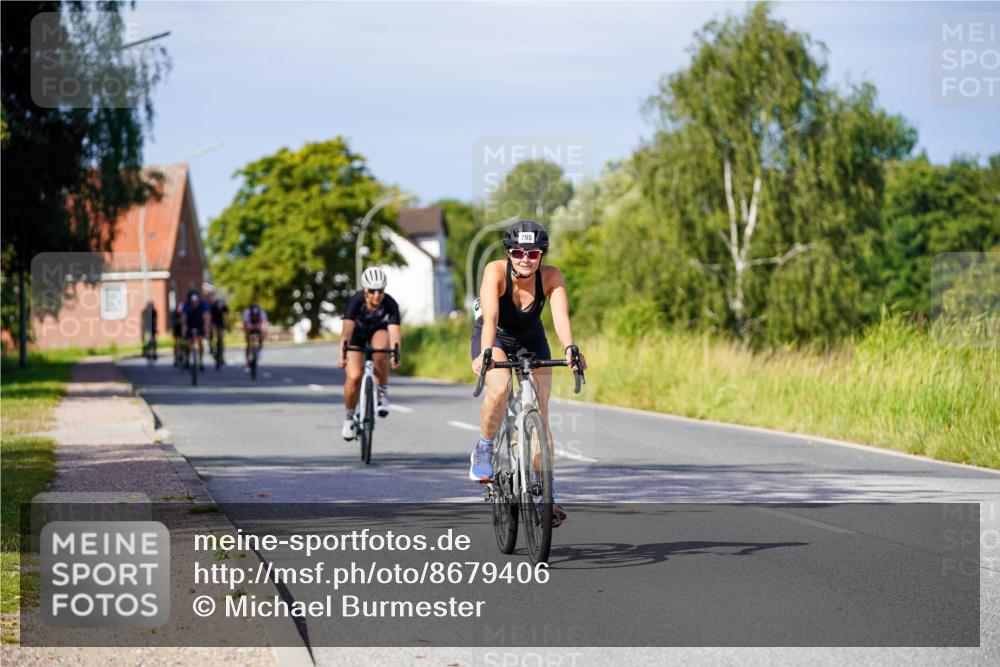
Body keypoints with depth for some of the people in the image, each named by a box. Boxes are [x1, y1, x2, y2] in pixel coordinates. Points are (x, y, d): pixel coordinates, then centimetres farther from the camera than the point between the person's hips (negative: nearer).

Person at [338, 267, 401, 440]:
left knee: (381, 348, -36)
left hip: (378, 330, 1)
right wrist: (343, 354, -56)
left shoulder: (390, 304, -30)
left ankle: (382, 393, -17)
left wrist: (395, 355, -56)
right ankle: (349, 417, 7)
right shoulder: (356, 301, -33)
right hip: (357, 333, -1)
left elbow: (394, 330, -40)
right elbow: (347, 328, -42)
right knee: (354, 376, -17)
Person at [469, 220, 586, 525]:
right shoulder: (495, 271, -30)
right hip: (493, 338, -2)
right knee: (500, 389, -33)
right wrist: (485, 353, -59)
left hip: (531, 341, 2)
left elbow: (561, 316, -38)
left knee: (540, 413, -8)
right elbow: (490, 317, -43)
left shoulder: (551, 276, -25)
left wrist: (569, 348, -58)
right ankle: (483, 451, -9)